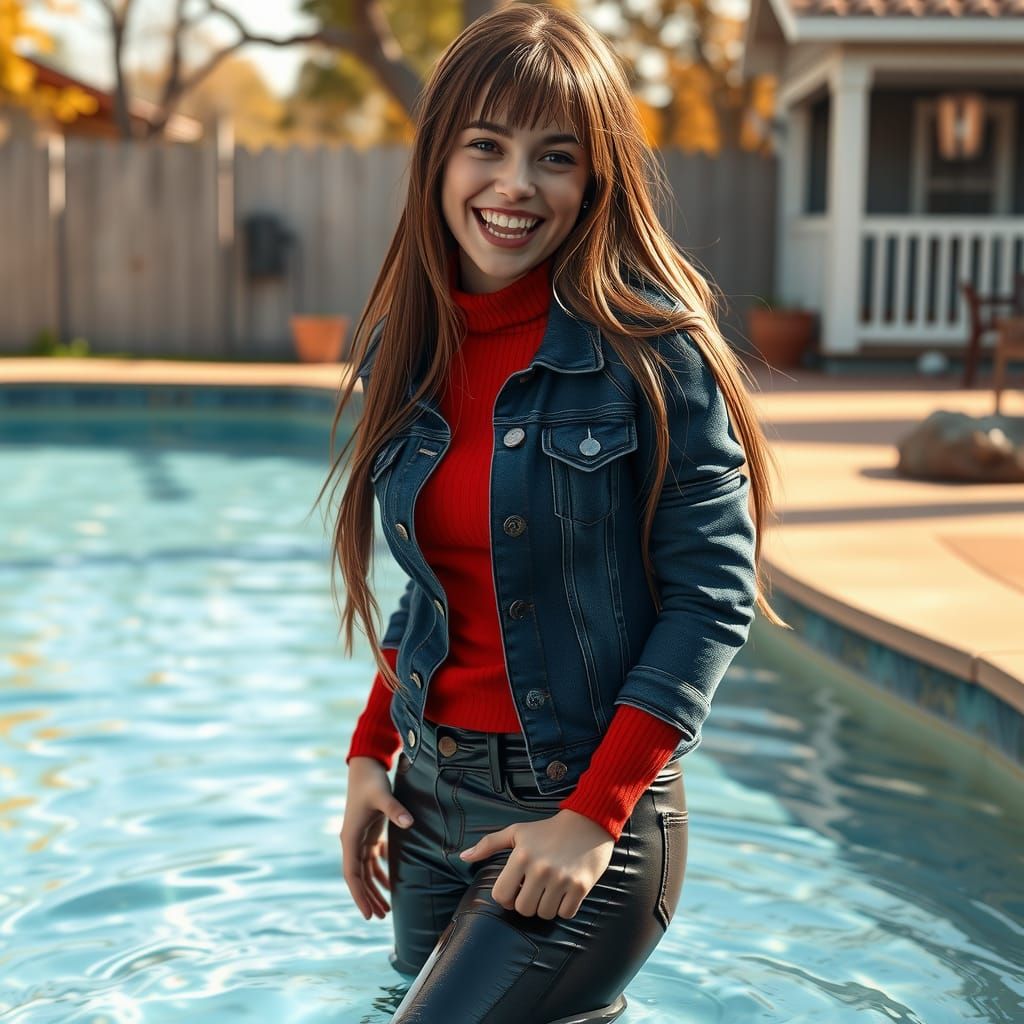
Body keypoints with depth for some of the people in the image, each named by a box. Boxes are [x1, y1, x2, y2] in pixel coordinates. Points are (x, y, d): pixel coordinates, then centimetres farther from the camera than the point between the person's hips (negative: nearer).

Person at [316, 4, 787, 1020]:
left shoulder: (648, 344, -14)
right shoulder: (407, 347, 3)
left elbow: (714, 595, -14)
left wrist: (594, 816, -17)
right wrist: (369, 754, 5)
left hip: (587, 814, -6)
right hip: (432, 795, 6)